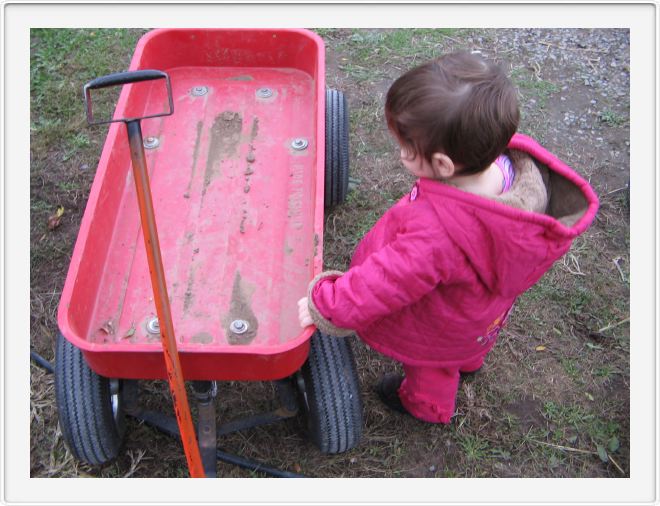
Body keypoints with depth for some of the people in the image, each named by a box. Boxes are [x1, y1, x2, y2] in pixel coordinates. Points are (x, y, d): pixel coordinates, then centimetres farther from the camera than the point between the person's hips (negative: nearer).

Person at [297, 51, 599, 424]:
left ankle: (428, 405, 63)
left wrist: (325, 309, -26)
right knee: (467, 343, 42)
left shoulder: (437, 235, -51)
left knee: (431, 369, 31)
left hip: (441, 327, -6)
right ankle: (468, 363, 75)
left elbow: (385, 283, -40)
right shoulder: (514, 161, -30)